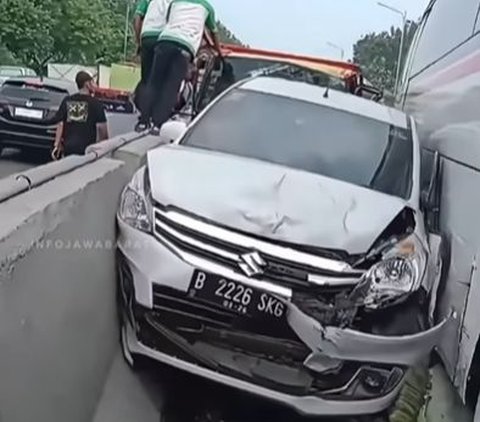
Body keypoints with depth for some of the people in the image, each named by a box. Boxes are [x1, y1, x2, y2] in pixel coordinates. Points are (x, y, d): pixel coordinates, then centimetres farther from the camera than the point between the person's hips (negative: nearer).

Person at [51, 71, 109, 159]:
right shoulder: (95, 103, -4)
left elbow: (60, 124, 4)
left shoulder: (67, 101, 8)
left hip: (68, 148, 4)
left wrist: (57, 144, 4)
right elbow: (101, 127, -7)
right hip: (86, 149, -4)